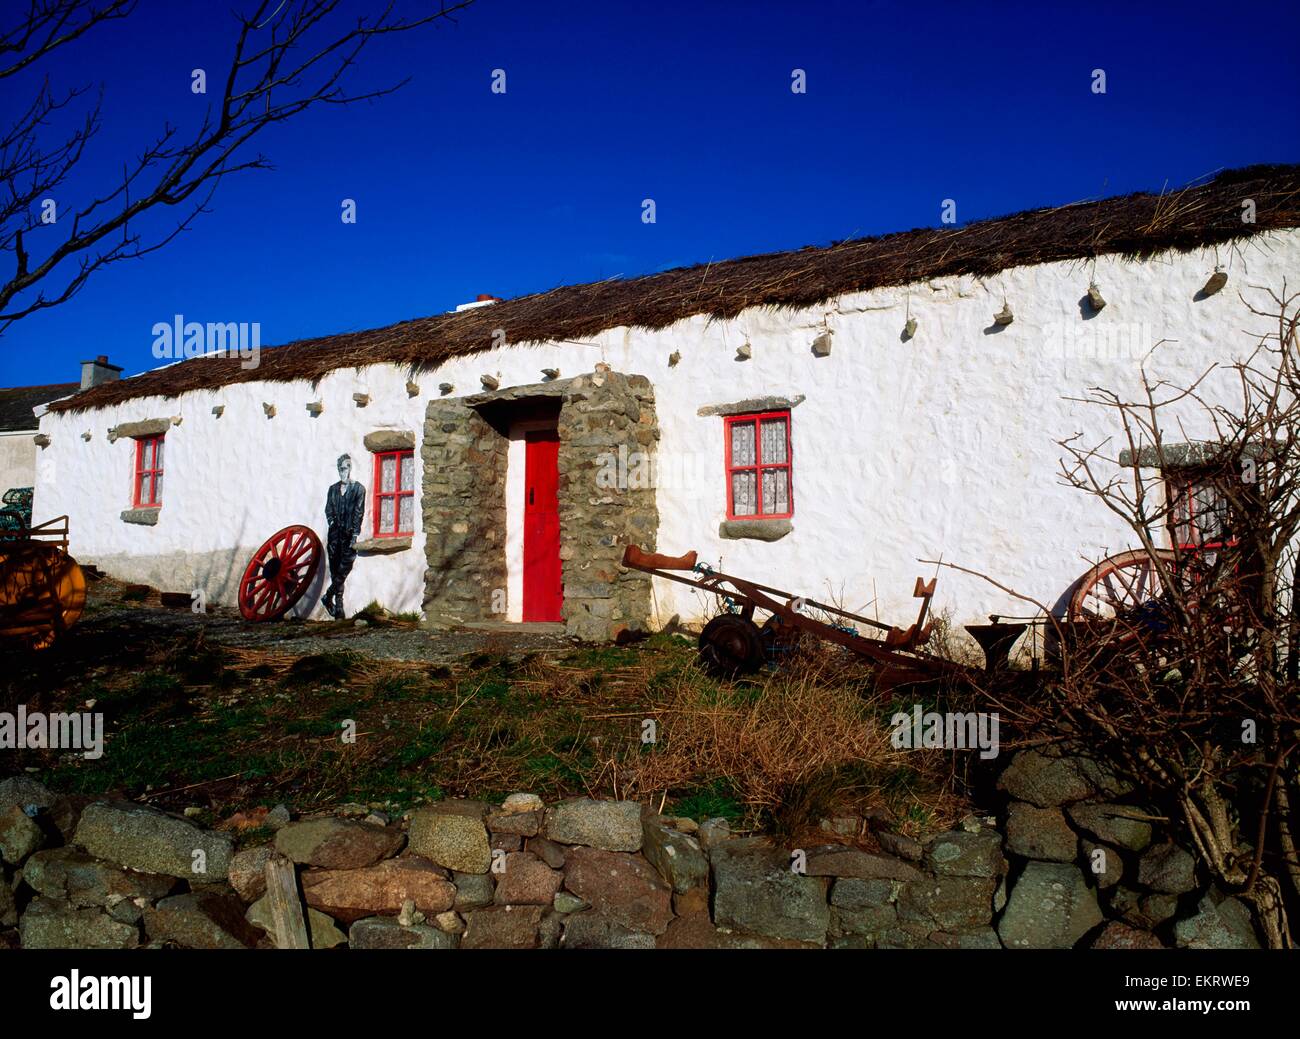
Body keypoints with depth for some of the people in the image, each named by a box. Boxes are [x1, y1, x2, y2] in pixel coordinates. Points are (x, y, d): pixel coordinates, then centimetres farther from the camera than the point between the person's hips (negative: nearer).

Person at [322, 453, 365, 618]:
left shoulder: (359, 489, 0)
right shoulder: (333, 488, 13)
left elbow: (358, 513, -6)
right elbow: (328, 510, 14)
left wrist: (354, 536, -12)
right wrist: (332, 523, -4)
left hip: (349, 534, -3)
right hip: (335, 534, 3)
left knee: (344, 569, -12)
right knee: (335, 571, 4)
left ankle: (328, 597, 8)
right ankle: (338, 610, 11)